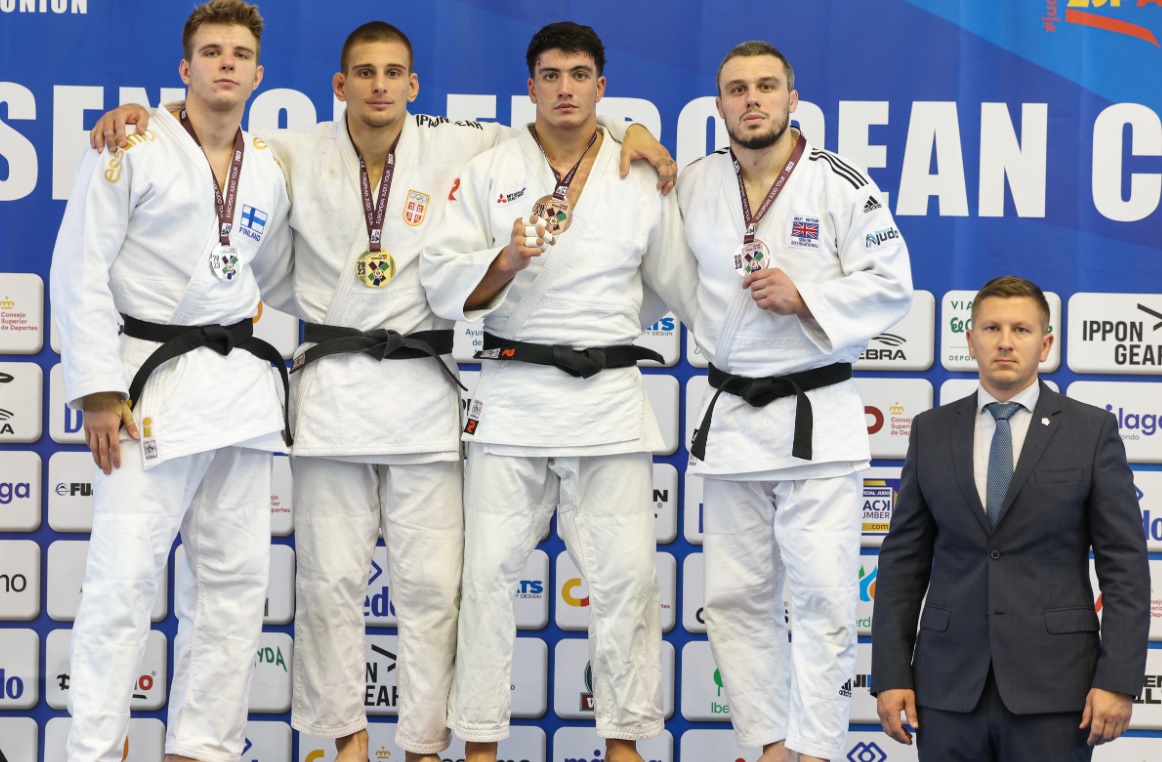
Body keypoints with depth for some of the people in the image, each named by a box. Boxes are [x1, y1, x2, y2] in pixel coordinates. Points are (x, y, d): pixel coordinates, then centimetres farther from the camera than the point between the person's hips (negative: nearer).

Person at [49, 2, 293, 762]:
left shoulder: (270, 172, 14)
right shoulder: (133, 149, -3)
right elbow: (80, 272, -7)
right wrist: (97, 389, -14)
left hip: (241, 385, 6)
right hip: (151, 380, -6)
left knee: (234, 578, 7)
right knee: (124, 577, -10)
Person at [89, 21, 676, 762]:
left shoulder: (459, 150, 1)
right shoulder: (298, 156, 4)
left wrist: (625, 129, -6)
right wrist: (138, 116, -8)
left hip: (422, 390, -1)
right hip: (331, 387, 1)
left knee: (432, 583, 0)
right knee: (330, 579, 4)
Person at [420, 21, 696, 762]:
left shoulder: (642, 180, 8)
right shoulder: (488, 173, 5)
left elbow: (684, 285, 15)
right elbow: (444, 283, -1)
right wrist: (504, 263, -18)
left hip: (609, 395, 1)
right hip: (513, 395, -1)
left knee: (626, 574, 0)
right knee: (490, 570, 1)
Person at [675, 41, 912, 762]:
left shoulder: (842, 185, -6)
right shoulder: (693, 187, 6)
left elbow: (891, 284, -6)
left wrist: (804, 297, -19)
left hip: (818, 418, -4)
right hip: (730, 418, 4)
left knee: (823, 596, -5)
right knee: (737, 596, 9)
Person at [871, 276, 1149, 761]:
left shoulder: (1092, 431, 2)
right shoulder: (931, 432, 9)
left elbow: (1124, 565, -1)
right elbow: (904, 560, 8)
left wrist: (1118, 680, -9)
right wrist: (891, 675, 1)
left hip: (1053, 687, -2)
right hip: (950, 685, 2)